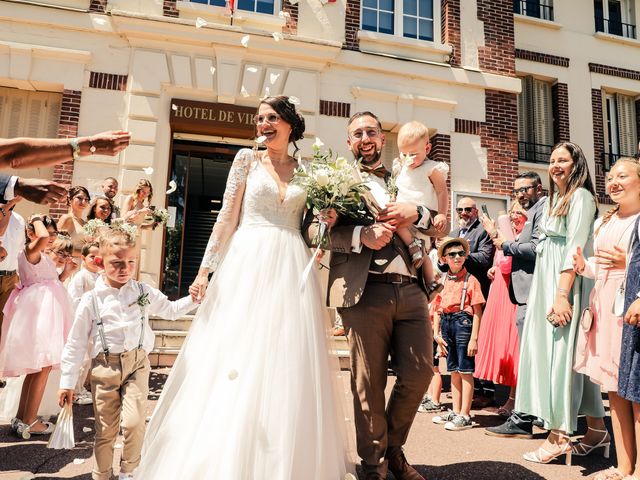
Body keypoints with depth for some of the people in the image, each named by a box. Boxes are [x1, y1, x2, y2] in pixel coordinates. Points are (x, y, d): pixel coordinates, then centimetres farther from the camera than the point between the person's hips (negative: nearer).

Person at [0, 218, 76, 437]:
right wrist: (37, 220, -16)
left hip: (46, 311, 10)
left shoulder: (44, 256, 17)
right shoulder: (30, 251, -11)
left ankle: (21, 418, 25)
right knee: (42, 368, -5)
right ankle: (29, 422, 3)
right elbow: (42, 238, -35)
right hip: (38, 311, -10)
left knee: (36, 368, 15)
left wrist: (65, 271, 9)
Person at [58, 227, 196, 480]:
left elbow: (170, 310, 14)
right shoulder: (91, 300, -5)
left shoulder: (144, 291, 0)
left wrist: (192, 299, -2)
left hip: (137, 363, 1)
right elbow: (76, 344, 0)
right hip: (105, 366, 0)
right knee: (105, 430, 10)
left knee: (134, 422, -10)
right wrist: (67, 382, 2)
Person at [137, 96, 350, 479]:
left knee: (287, 364, 2)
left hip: (292, 270, 2)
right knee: (237, 356, -1)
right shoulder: (248, 159, 7)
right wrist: (205, 268, -3)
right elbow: (227, 217, 2)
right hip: (247, 264, -1)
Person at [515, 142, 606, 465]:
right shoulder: (554, 199, 21)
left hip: (565, 284, -9)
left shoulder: (581, 196, -5)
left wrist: (562, 294, -22)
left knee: (561, 351, -7)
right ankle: (595, 426, 20)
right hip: (545, 284, 9)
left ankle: (559, 436, 0)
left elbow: (575, 248, -15)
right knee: (550, 351, 9)